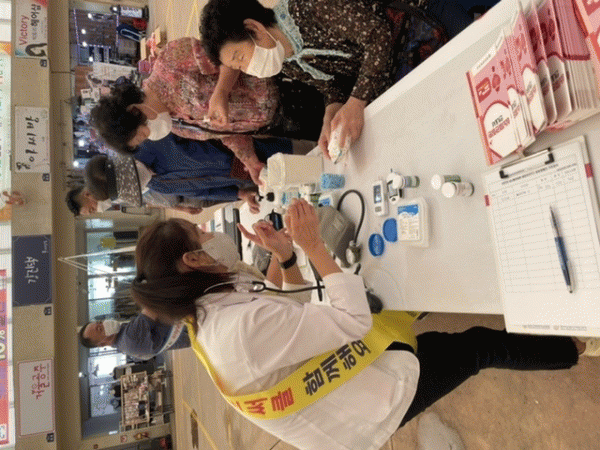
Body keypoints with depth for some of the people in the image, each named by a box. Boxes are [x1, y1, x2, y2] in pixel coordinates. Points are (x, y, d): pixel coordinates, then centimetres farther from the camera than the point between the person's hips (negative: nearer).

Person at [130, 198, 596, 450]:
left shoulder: (209, 316, -1)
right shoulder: (244, 326, -35)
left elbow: (301, 310, 7)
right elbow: (354, 321, -32)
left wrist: (286, 256, -7)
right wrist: (311, 244, -26)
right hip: (368, 411, -8)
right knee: (481, 345, 8)